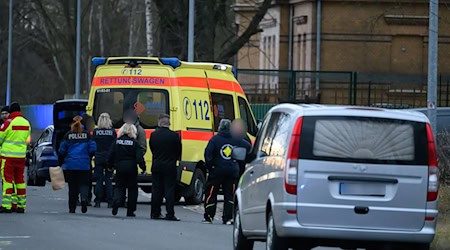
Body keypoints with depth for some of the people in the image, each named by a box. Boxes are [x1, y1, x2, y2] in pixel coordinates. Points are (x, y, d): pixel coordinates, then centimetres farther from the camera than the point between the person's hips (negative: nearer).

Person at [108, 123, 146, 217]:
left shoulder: (117, 142, 1)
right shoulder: (134, 143, -6)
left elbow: (111, 155, 4)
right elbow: (139, 157, -11)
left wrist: (110, 166, 16)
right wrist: (143, 168, -4)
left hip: (120, 168, 2)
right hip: (131, 169, -2)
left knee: (119, 187, 10)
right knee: (132, 188, 11)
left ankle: (116, 200, -24)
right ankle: (130, 211, 11)